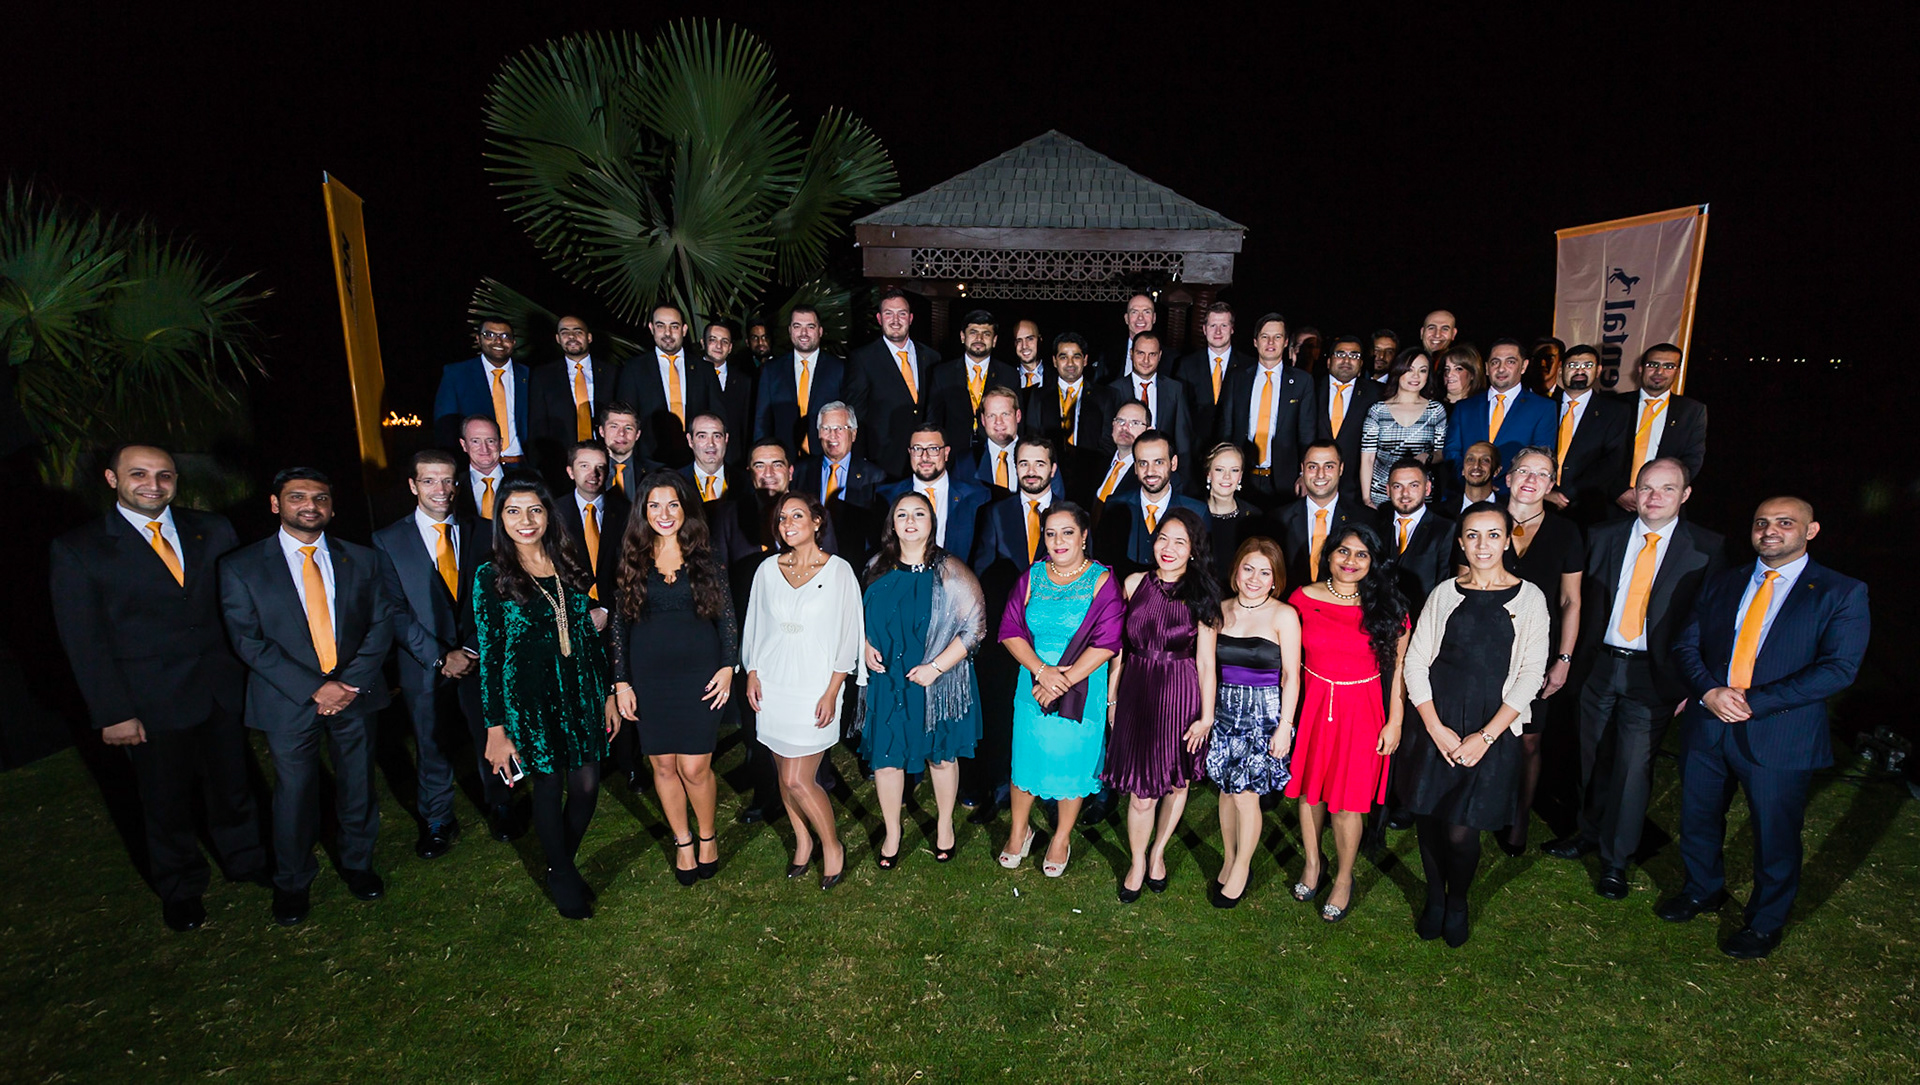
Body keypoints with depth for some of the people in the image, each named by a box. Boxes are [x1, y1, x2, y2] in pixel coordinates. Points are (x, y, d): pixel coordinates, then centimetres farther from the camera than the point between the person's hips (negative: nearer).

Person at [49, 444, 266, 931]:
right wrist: (113, 712, -9)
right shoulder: (77, 550, -7)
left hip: (223, 689, 2)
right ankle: (180, 887, 38)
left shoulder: (213, 531, 0)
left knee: (231, 782, 19)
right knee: (167, 801, 16)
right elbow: (84, 641, -7)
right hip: (152, 703, -2)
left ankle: (245, 859, 42)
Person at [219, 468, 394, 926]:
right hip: (289, 702, -2)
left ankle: (356, 862, 38)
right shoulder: (241, 567, -3)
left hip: (356, 695, 2)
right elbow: (248, 641, -9)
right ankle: (292, 883, 35)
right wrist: (313, 689, -17)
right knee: (294, 794, 12)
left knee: (358, 786, 14)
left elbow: (381, 624, 1)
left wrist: (352, 682, -13)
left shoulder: (361, 559, 3)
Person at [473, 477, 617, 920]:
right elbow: (489, 654, -6)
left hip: (581, 691, 4)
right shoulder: (490, 576, -6)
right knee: (549, 787, 8)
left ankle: (563, 864, 33)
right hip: (529, 696, -3)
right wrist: (495, 728, -8)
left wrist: (609, 693, 10)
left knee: (587, 785, 6)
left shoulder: (568, 568, 5)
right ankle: (562, 876, 32)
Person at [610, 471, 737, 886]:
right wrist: (621, 681, 2)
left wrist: (728, 666, -3)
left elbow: (727, 614, 4)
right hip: (649, 677, 2)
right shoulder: (633, 559, 3)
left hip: (698, 673, -2)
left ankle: (707, 836, 24)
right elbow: (620, 622, 5)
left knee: (694, 768, -2)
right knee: (663, 765, 9)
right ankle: (682, 842, 30)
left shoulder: (704, 557, 1)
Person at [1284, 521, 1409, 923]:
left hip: (1361, 711, -1)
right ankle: (1312, 863, 37)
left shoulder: (1387, 607, -5)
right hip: (1311, 705, 2)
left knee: (1347, 801, 5)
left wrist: (1395, 721, -3)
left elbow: (1397, 666, -1)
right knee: (1309, 790, 14)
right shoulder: (1302, 598, -3)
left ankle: (1344, 878, 28)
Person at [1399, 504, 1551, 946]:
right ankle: (1434, 898, 32)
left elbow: (1530, 675, -3)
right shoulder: (1444, 594, 4)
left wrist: (1486, 736, -9)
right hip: (1437, 724, 2)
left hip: (1492, 731, -1)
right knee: (1429, 819, 6)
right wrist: (1436, 729, -7)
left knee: (1461, 831, -3)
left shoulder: (1529, 599, 1)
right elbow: (1415, 662, 2)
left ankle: (1458, 902, 27)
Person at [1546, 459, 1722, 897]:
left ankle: (1616, 861, 17)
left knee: (1633, 766, 1)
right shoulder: (1604, 536, 4)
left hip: (1653, 675, -3)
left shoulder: (1706, 548, -4)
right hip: (1600, 666, 3)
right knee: (1594, 759, 15)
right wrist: (1578, 658, 3)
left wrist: (1691, 683, -8)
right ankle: (1590, 833, 35)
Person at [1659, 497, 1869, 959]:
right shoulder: (1720, 583, 8)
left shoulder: (1842, 593, -4)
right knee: (1697, 818, 17)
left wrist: (1754, 701, -20)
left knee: (1775, 835, 10)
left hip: (1780, 734, -4)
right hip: (1707, 726, 4)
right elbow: (1687, 644, 6)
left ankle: (1764, 922, 33)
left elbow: (1839, 668, -13)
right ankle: (1703, 891, 42)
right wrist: (1708, 691, -13)